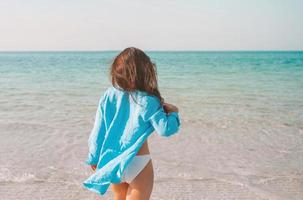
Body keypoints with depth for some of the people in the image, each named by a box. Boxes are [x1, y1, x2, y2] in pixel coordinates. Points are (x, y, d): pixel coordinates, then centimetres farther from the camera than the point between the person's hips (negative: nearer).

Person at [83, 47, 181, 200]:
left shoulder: (109, 95, -6)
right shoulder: (148, 101, -17)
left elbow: (98, 130, -2)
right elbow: (165, 129, -20)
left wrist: (94, 157, 11)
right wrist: (173, 112, 0)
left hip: (112, 162, 5)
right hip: (137, 163, -4)